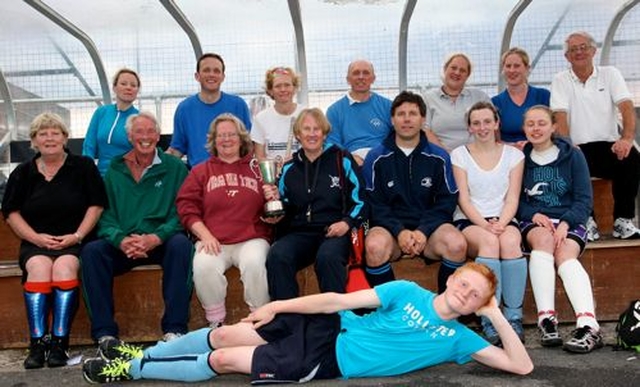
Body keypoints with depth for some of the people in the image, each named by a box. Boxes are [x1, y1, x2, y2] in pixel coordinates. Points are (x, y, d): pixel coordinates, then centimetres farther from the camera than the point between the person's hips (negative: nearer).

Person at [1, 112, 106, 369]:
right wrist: (36, 238, -5)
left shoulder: (83, 167, 7)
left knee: (64, 267, -33)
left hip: (74, 243, -2)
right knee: (39, 267, -30)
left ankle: (59, 343, -30)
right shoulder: (22, 173, 14)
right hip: (36, 244, 2)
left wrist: (76, 236, -10)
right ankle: (38, 343, -30)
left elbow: (96, 206, 3)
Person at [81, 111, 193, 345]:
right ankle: (104, 333, -22)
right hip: (122, 245, 2)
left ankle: (175, 329, -30)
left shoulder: (175, 168, 8)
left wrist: (156, 238, -20)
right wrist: (121, 240, -16)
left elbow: (181, 213, -2)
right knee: (91, 251, -25)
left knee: (181, 245, -34)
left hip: (162, 242, -2)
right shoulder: (114, 171, 15)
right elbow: (105, 215, 6)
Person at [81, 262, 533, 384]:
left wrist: (497, 317, -15)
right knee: (224, 335, -2)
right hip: (328, 329, 2)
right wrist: (280, 305, -5)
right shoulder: (408, 291, 0)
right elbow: (340, 300, -3)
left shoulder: (458, 339, -1)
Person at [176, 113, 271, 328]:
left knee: (254, 263, -32)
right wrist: (205, 235, -7)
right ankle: (216, 322, -10)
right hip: (214, 241, 1)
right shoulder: (200, 171, 18)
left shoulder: (257, 170, 16)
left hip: (252, 239, 0)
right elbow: (186, 207, 8)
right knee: (203, 266, -30)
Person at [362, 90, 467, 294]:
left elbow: (446, 202, 4)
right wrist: (399, 231, -15)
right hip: (390, 227, -1)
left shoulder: (439, 157, 7)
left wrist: (424, 231, -13)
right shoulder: (376, 158, 4)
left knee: (457, 244, -30)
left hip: (428, 226, 1)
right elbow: (374, 204, 0)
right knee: (375, 246, -35)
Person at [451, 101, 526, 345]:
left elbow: (512, 198, 4)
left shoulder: (513, 155, 13)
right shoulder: (459, 155, 8)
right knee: (489, 241, -35)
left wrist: (501, 223, -16)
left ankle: (514, 318, -30)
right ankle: (489, 320, -35)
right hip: (469, 221, -1)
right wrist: (485, 225, -17)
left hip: (503, 220, 1)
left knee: (510, 241, -34)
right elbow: (463, 199, -1)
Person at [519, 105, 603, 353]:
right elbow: (515, 201, 10)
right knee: (543, 239, -35)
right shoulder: (520, 158, 12)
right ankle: (546, 319, -43)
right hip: (534, 223, 0)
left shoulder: (572, 155, 7)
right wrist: (534, 215, -11)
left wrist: (565, 223, -16)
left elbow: (585, 200, 2)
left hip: (570, 222, 0)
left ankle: (588, 325, -47)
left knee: (566, 255, -32)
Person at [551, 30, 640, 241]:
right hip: (578, 149, -1)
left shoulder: (609, 74, 10)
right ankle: (586, 221, -16)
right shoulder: (561, 80, 8)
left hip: (608, 146, 1)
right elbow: (560, 116, -5)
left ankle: (623, 221, -15)